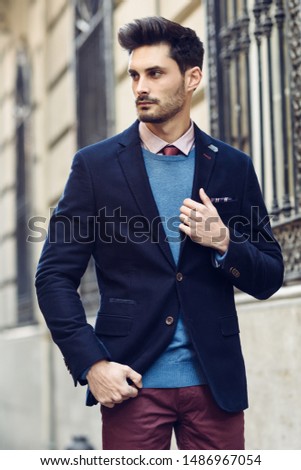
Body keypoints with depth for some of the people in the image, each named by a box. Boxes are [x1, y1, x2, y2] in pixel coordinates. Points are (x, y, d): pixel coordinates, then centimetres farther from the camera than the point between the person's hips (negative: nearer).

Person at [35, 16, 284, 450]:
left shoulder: (233, 167, 8)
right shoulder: (96, 165, 2)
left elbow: (269, 279, 10)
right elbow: (55, 276, 1)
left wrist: (223, 243, -9)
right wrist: (91, 363, -10)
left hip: (215, 382, 2)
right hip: (132, 381, -1)